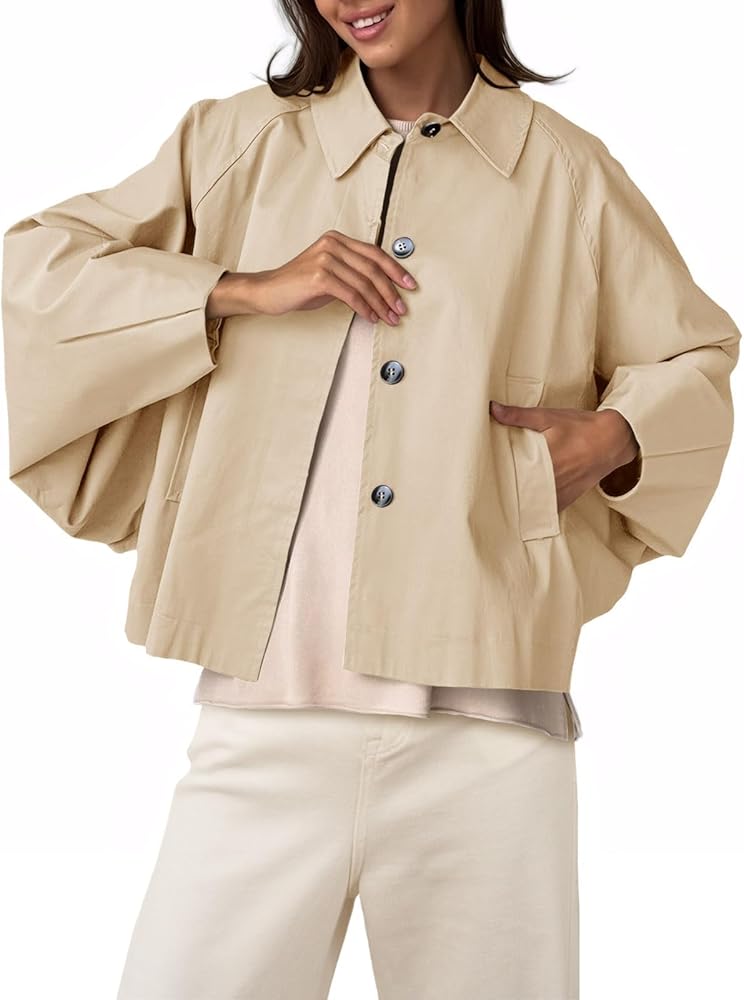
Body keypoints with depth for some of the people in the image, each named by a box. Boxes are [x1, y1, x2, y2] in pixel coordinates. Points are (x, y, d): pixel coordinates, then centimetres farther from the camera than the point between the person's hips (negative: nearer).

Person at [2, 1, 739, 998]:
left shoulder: (567, 171, 8)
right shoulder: (242, 143, 10)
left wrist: (616, 440, -2)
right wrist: (240, 291, -5)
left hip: (489, 727, 0)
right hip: (264, 720, 1)